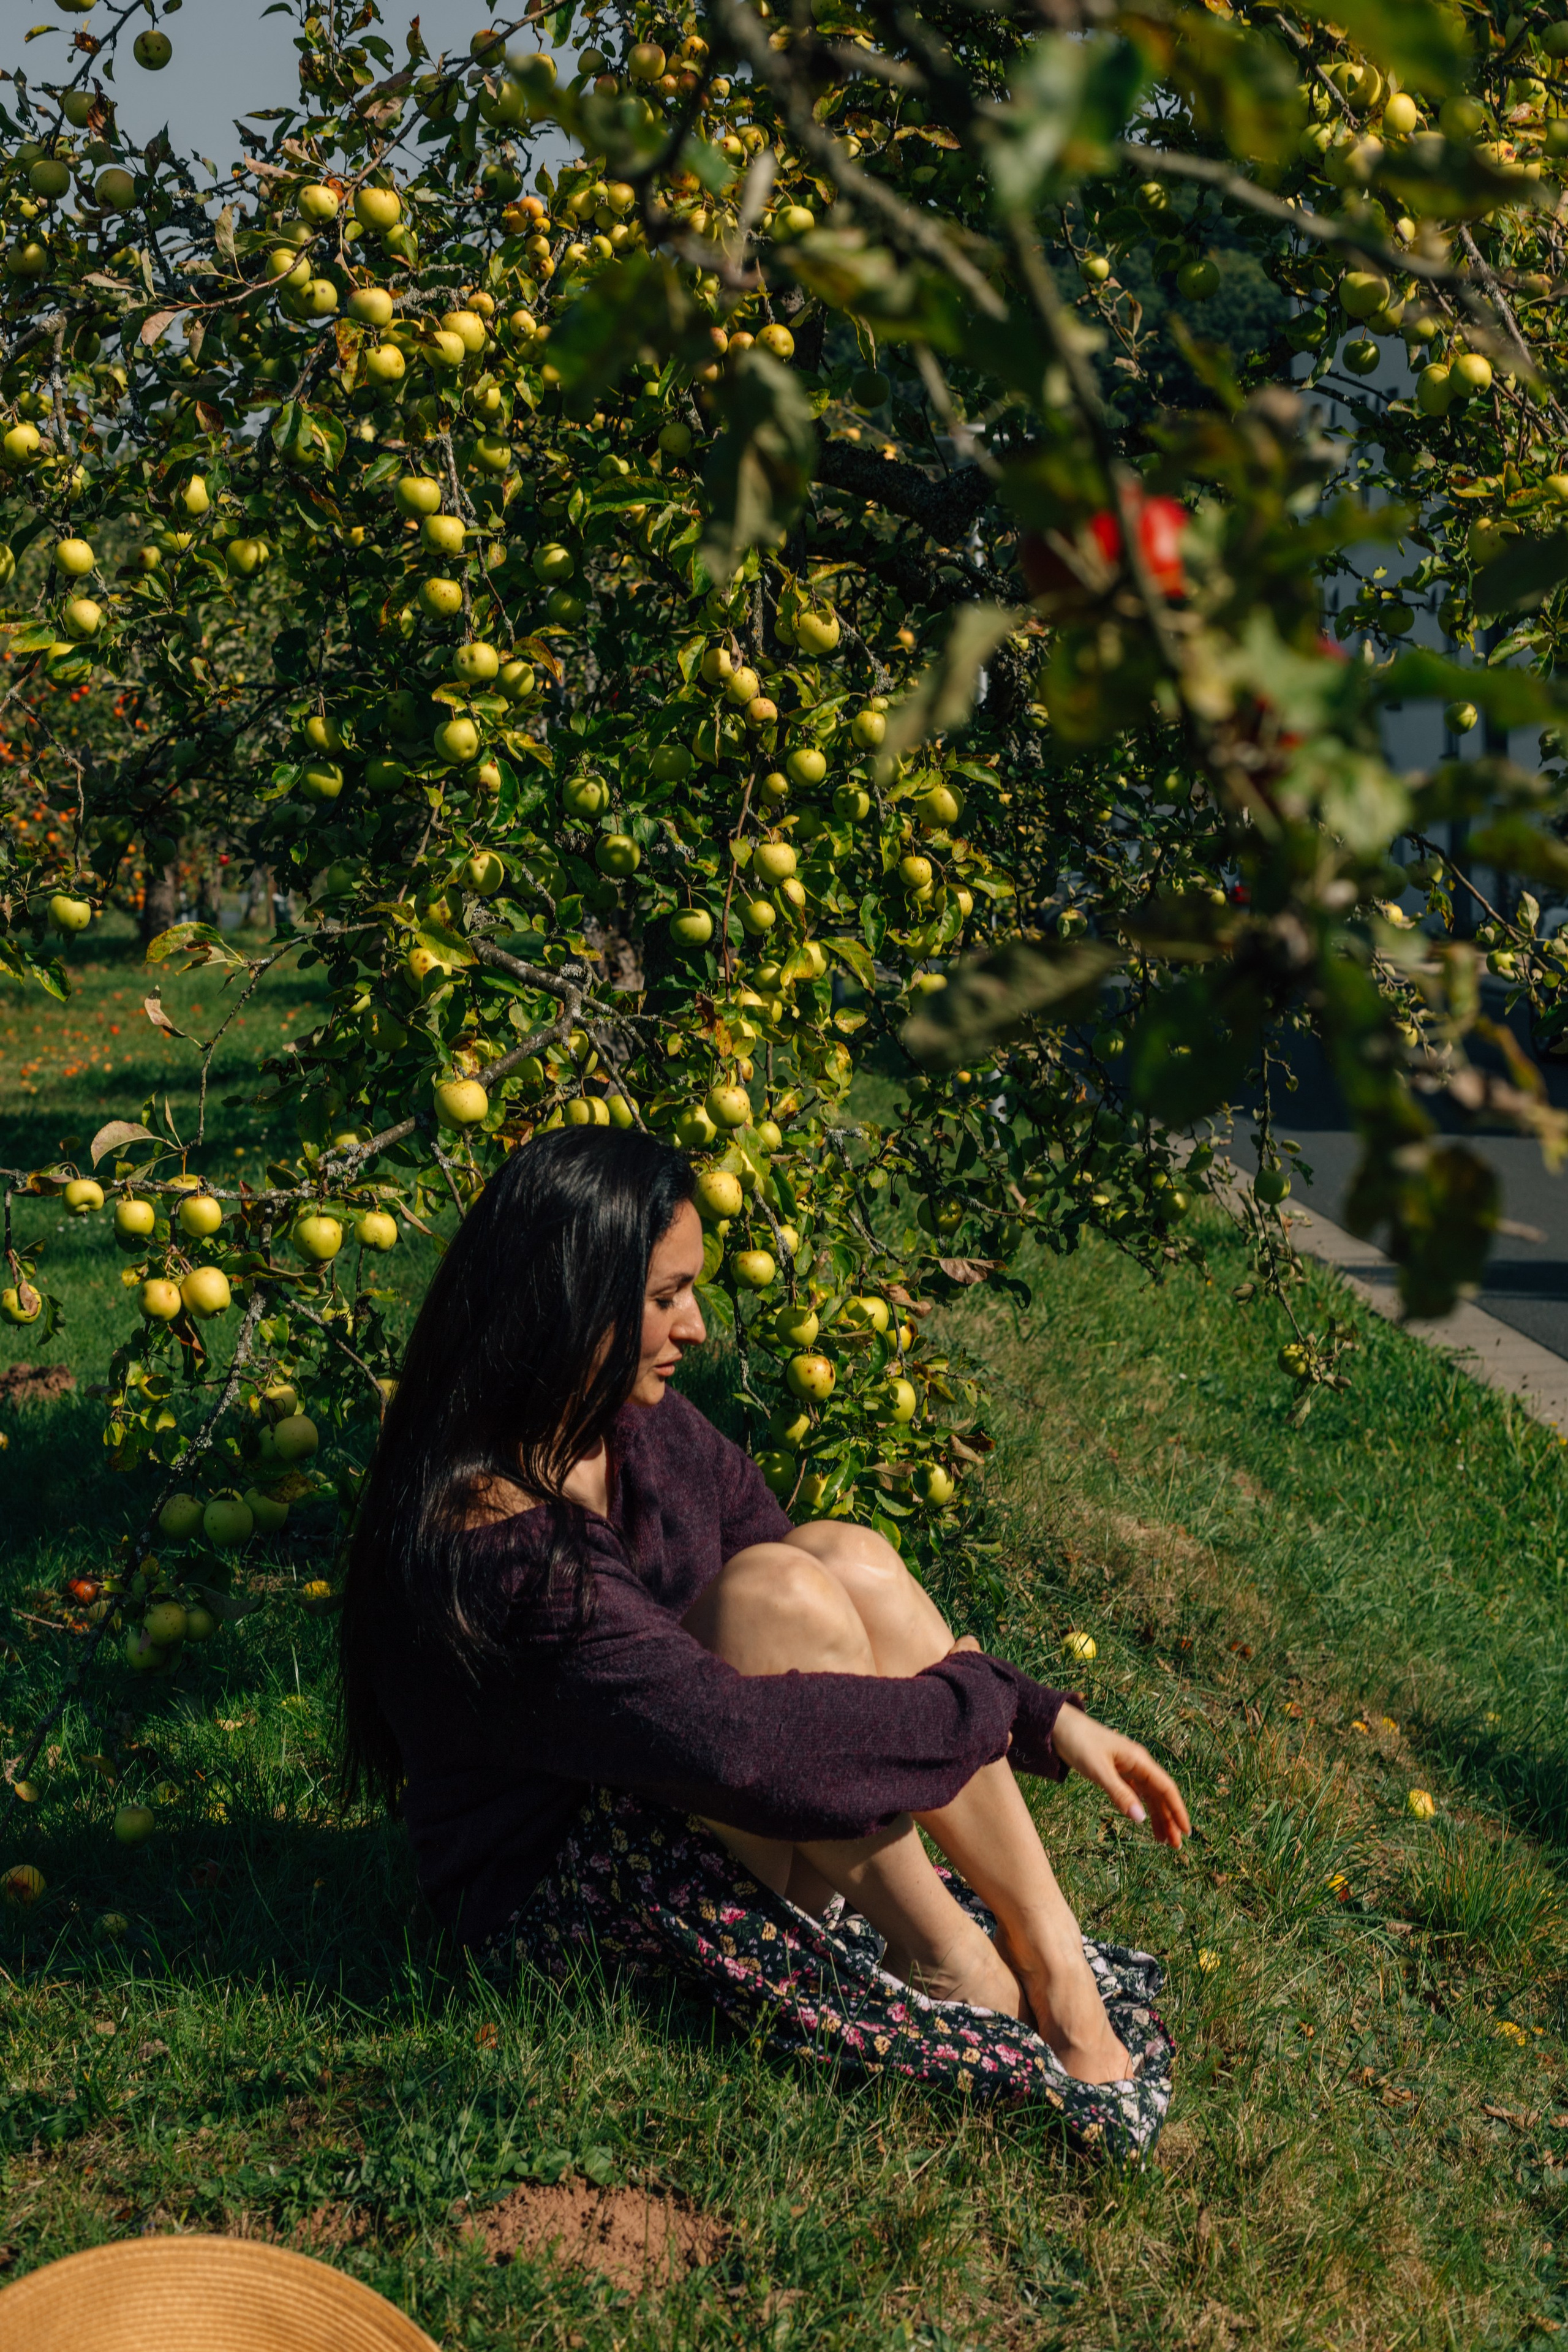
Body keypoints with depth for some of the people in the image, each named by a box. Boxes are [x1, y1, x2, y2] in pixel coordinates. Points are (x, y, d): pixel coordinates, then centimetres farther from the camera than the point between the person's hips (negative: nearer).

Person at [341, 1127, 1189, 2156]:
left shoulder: (642, 1427, -2)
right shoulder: (484, 1548, -30)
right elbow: (733, 1742, -35)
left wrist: (1050, 1722, -1)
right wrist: (974, 1707, -21)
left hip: (671, 1804, 8)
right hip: (551, 1897, -8)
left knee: (845, 1559, -16)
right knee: (773, 1595, -28)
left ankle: (1061, 1978, -15)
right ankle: (952, 1973, -14)